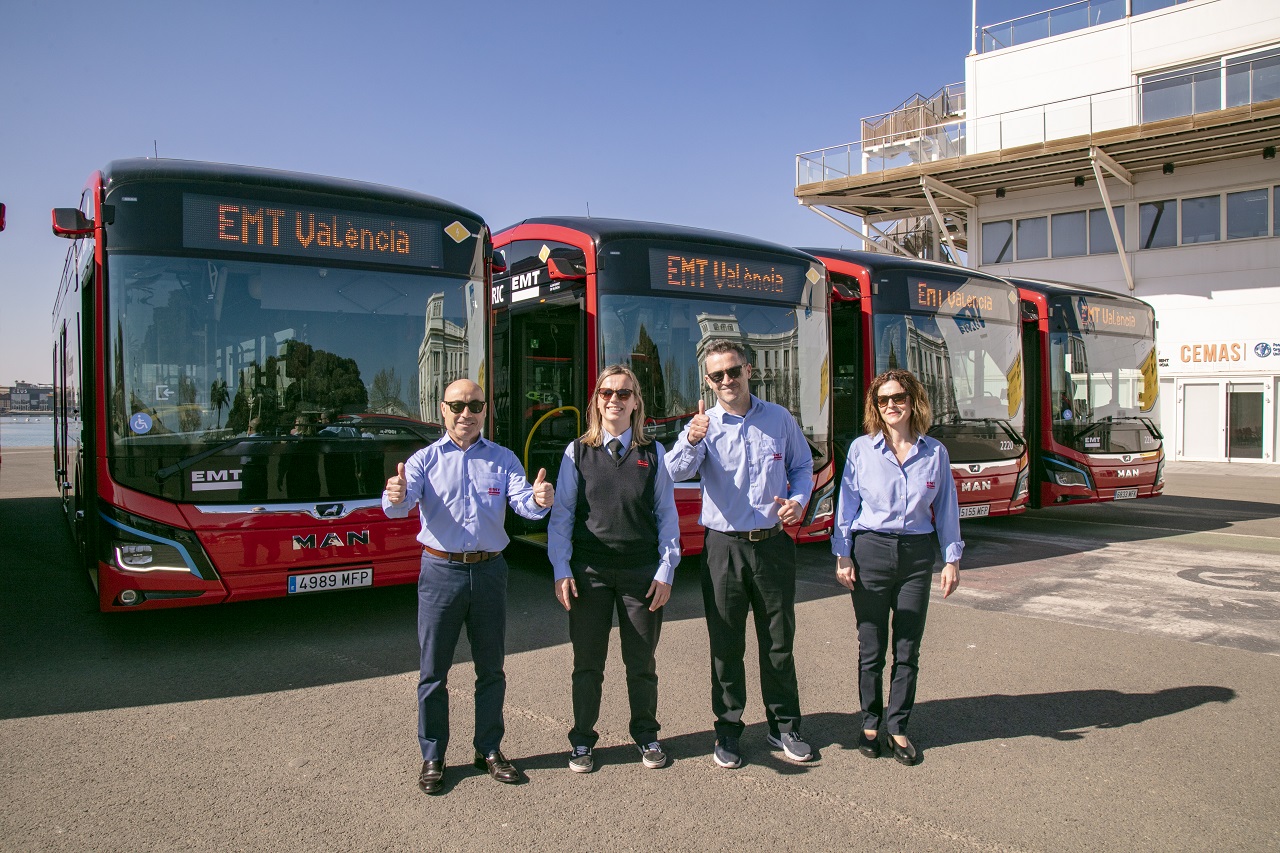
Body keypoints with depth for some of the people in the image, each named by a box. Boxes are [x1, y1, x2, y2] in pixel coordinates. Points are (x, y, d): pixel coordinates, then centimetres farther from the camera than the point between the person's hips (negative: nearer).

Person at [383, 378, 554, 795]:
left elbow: (521, 500, -9)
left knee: (491, 668, 12)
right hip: (441, 572, -1)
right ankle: (432, 758, 20)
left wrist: (538, 500, -33)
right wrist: (396, 498, -39)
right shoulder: (425, 459, 2)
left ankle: (489, 750, 27)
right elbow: (401, 503, -14)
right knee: (434, 671, 6)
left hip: (489, 571, 2)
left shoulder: (502, 459, 6)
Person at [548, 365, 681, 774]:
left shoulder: (653, 453, 3)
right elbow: (561, 515, 3)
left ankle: (646, 736, 31)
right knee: (588, 662, 9)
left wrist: (666, 571, -2)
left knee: (642, 662, 11)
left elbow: (667, 515, 4)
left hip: (641, 572, 0)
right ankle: (582, 741, 26)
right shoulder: (577, 452, 3)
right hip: (589, 571, 0)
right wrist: (562, 571, -4)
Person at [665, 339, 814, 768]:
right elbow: (676, 471, -18)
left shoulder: (779, 418, 4)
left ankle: (784, 726, 29)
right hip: (724, 547, -1)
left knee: (779, 641, 12)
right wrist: (691, 441, -40)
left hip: (773, 544, 1)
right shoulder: (704, 425, -2)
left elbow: (803, 466, 14)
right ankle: (728, 731, 23)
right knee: (726, 645, 8)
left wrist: (798, 500, -7)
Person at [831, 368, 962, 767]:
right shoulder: (861, 449, -2)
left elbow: (946, 508, 7)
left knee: (908, 649, 7)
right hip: (871, 551, -1)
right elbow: (847, 504, 1)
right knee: (871, 647, 8)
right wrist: (843, 555, -3)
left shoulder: (935, 452, 2)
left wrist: (952, 559, 5)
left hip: (917, 554, 1)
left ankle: (898, 728, 21)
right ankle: (870, 723, 24)